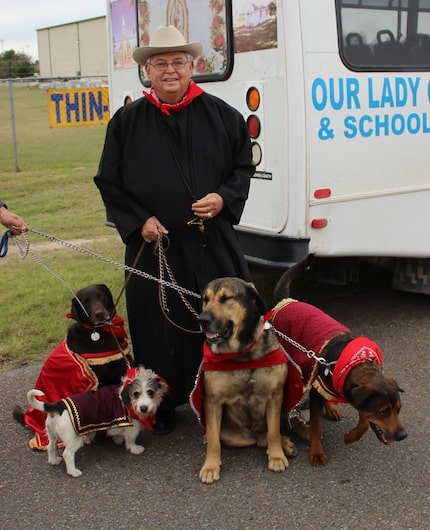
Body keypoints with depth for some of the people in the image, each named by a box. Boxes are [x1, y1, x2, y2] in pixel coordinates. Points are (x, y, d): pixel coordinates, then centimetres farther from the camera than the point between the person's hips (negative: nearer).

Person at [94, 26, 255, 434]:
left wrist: (224, 197, -9)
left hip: (214, 244, 1)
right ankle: (162, 406, 23)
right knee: (158, 328, 6)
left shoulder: (221, 115, 5)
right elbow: (108, 182, 6)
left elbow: (243, 168, 11)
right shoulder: (127, 120, 3)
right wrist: (138, 221, -7)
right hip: (153, 246, 0)